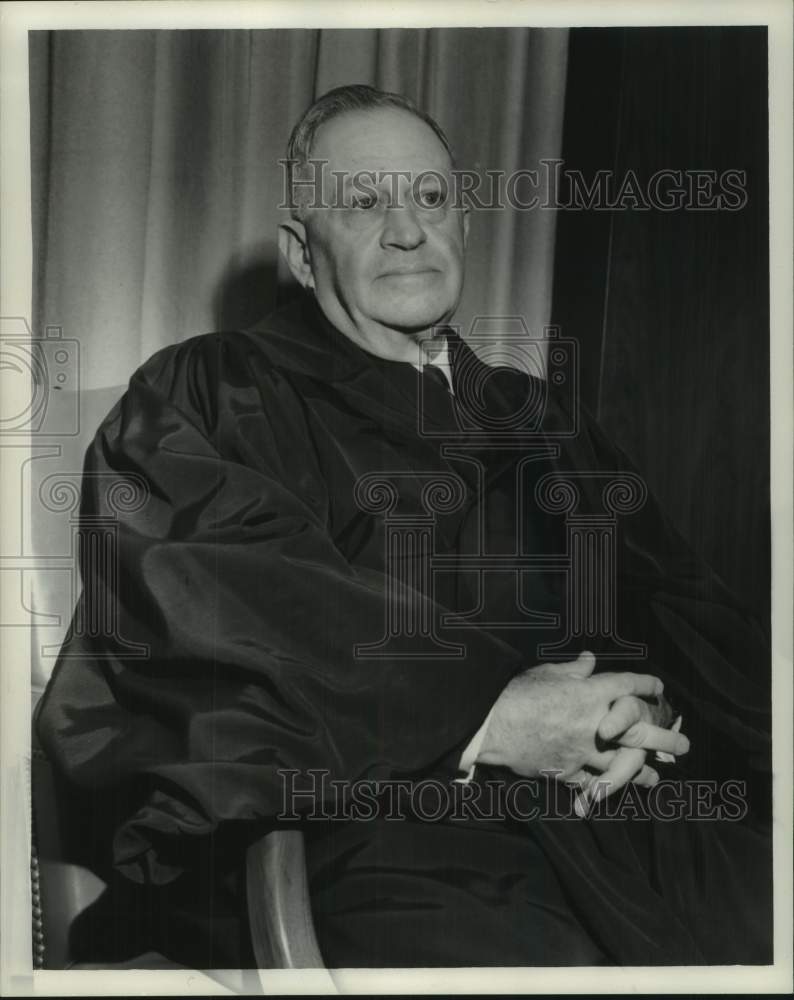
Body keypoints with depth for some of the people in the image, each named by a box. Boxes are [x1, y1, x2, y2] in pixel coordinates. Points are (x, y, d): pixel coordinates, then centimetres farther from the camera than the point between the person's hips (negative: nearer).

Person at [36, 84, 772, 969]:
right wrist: (484, 719, -16)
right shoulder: (207, 396, 7)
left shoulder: (539, 420, 21)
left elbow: (686, 608, 14)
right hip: (377, 823, -4)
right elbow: (229, 611, -10)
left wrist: (650, 706, -9)